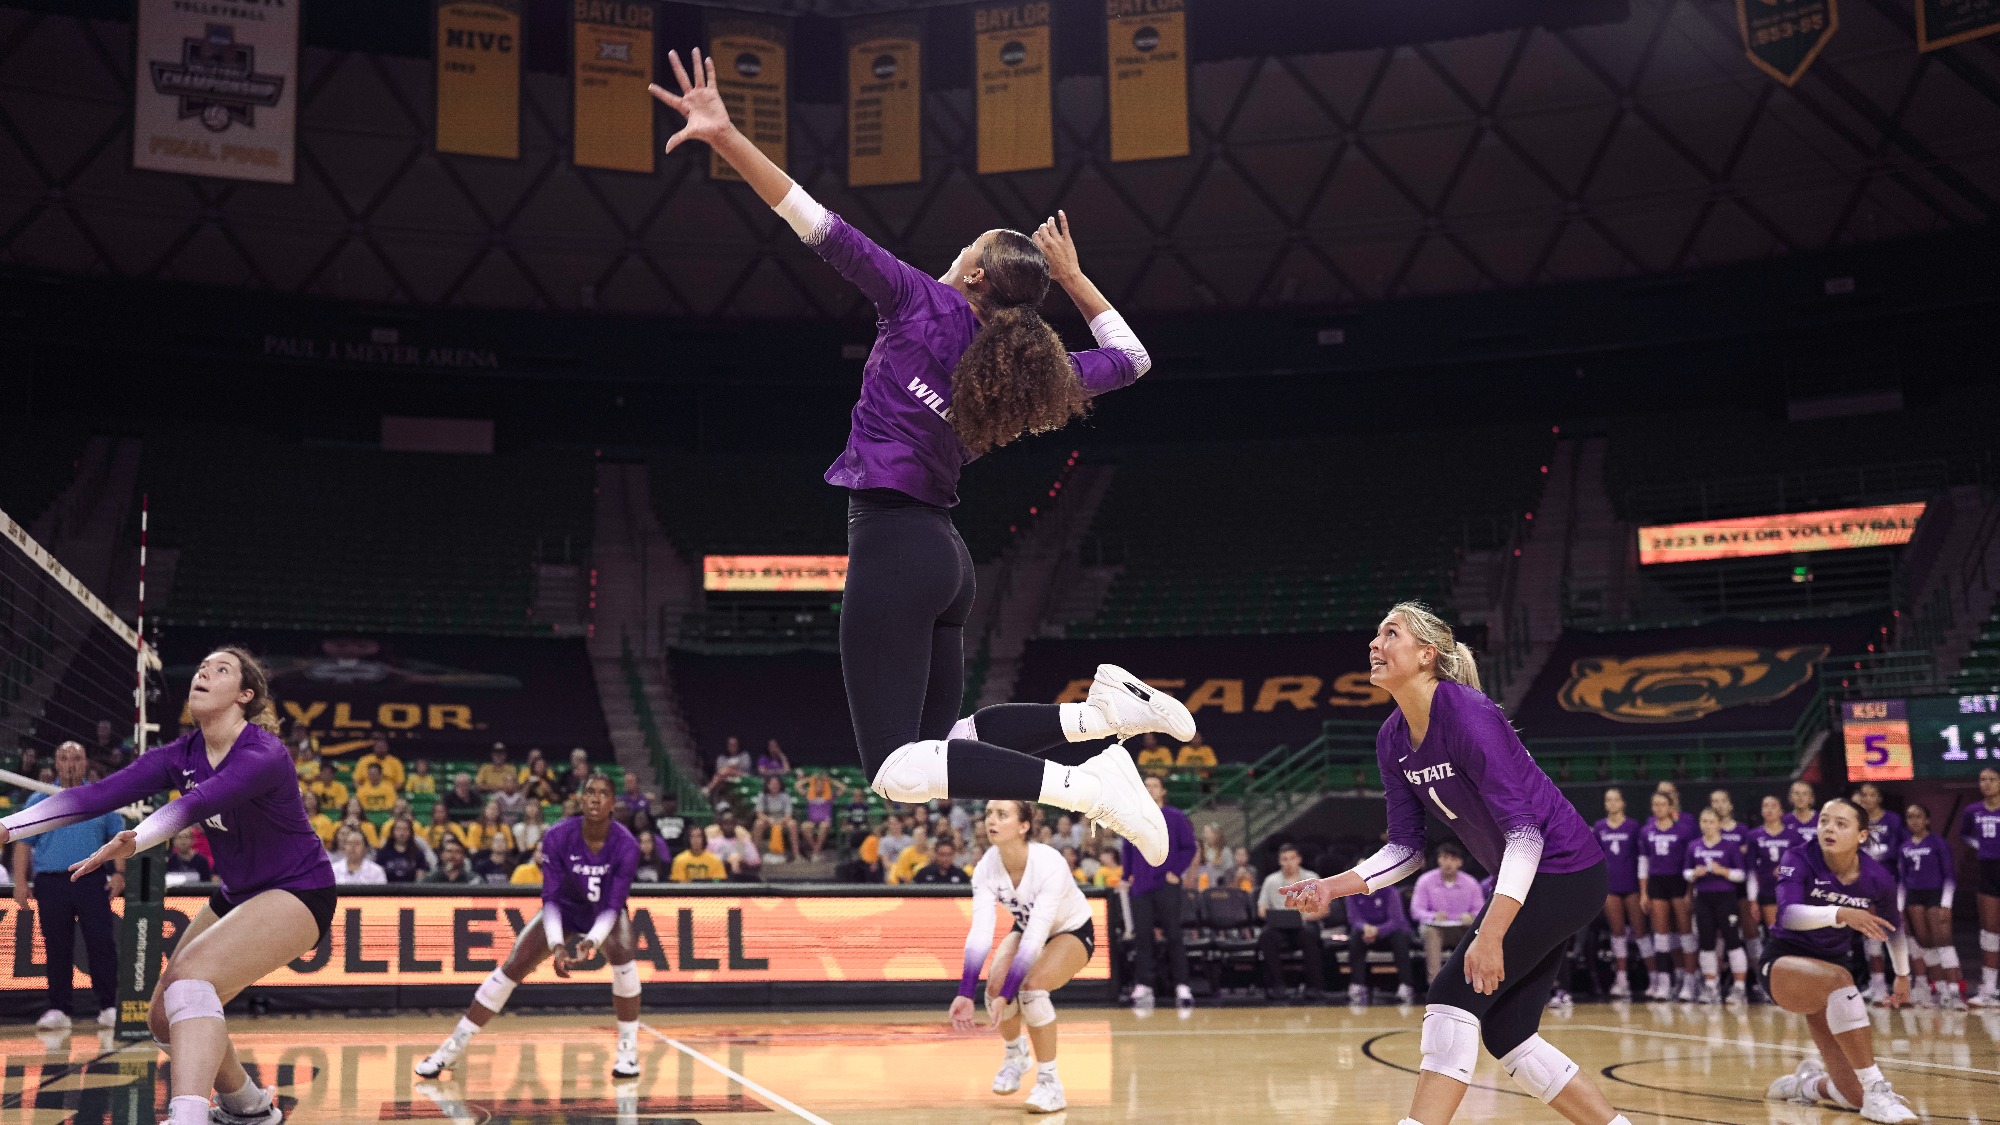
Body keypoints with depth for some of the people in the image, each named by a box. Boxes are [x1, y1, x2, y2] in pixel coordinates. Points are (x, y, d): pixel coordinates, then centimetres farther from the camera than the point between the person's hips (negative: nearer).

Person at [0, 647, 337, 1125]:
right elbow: (96, 794, -13)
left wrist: (135, 840, -60)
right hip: (235, 895, 9)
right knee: (166, 1018, 8)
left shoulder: (264, 755, -25)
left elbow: (196, 802, -44)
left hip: (297, 891, -8)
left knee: (190, 974, -30)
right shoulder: (181, 755, -4)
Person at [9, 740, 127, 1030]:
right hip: (51, 883, 1)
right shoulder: (39, 801, 10)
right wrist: (20, 882, -1)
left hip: (93, 882, -1)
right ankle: (58, 1009, 11)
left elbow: (117, 839, 9)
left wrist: (119, 873, -3)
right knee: (56, 949, 4)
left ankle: (109, 1006, -1)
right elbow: (24, 844, 8)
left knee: (102, 944, -5)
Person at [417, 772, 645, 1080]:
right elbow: (550, 897, -26)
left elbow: (614, 904, -28)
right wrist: (557, 945, -40)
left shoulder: (626, 845, -29)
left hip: (606, 915, -1)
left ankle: (628, 1051, -17)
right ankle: (453, 1046, 3)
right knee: (512, 967, -9)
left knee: (622, 955, -30)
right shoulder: (558, 837, -28)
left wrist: (591, 942, -45)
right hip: (563, 910, 1)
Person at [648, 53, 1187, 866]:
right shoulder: (1022, 366, 10)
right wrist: (1073, 279, 26)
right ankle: (1102, 709, 2)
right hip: (946, 558, 7)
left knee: (897, 770, -9)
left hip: (891, 547, -7)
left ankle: (1085, 785, -24)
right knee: (937, 744, 18)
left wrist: (725, 137, -17)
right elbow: (1130, 357, 25)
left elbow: (822, 228, -14)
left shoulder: (922, 303, -4)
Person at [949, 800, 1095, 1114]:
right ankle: (1015, 1053, 10)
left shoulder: (1050, 865, -36)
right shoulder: (987, 867, -22)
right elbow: (979, 932, -26)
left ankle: (1050, 1083, -15)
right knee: (995, 984, -22)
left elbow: (1036, 936, -39)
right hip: (1025, 929, 5)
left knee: (1031, 987, -31)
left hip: (1071, 932, -5)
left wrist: (1006, 996, -44)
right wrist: (965, 994, -36)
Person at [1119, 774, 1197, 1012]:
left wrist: (1176, 872, -8)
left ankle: (1181, 987, 0)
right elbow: (1126, 849, 18)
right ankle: (1142, 986, 5)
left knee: (1174, 936, -4)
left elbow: (1189, 847, 2)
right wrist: (1127, 875, 7)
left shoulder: (1176, 818, 2)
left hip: (1167, 886, -3)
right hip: (1139, 887, 3)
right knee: (1142, 936, 1)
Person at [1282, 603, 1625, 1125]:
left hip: (1563, 871, -9)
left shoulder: (1467, 715, -23)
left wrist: (1491, 934, -34)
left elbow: (1524, 831, -27)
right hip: (1521, 879, 9)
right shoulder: (1392, 741, 1)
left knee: (1455, 993, -15)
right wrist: (1333, 887, -6)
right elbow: (1407, 848, 7)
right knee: (1506, 1034, 6)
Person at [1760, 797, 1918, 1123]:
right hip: (1784, 964, -3)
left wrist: (1903, 975, 23)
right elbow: (1788, 914, -35)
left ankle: (1808, 1083, 30)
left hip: (1833, 973, 4)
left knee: (1856, 1098, -7)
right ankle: (1877, 1091, -32)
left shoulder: (1878, 878, -9)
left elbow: (1893, 926, 13)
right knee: (1839, 979, -40)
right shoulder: (1800, 860, -17)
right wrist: (1841, 914, -50)